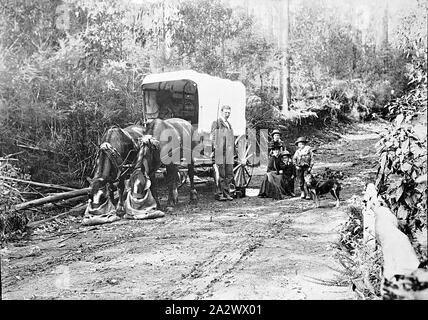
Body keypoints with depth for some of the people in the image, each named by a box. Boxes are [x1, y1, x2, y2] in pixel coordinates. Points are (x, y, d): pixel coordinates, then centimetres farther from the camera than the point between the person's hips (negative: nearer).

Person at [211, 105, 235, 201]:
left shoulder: (229, 125, 22)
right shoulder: (216, 123, 0)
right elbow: (212, 138, -6)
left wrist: (233, 153, 18)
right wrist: (214, 152, -13)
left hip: (229, 154, 7)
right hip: (219, 153, -7)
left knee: (229, 174, 7)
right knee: (220, 175, -4)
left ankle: (226, 193, 16)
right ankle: (219, 194, 4)